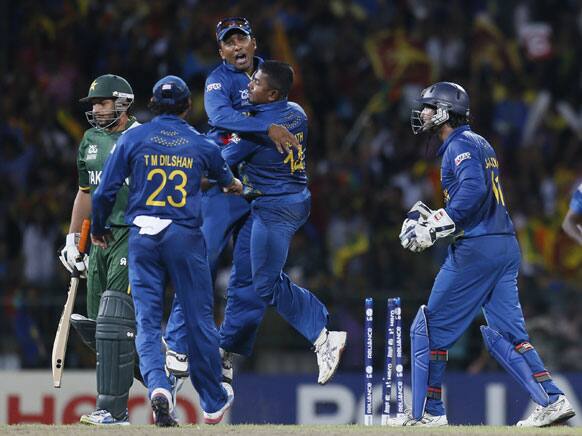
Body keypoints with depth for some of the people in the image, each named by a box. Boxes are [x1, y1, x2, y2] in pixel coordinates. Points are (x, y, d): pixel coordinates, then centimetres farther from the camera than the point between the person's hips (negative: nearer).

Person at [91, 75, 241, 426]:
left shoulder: (133, 139, 2)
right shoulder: (202, 144, 6)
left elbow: (105, 192, -1)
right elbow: (225, 179, 28)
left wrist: (98, 230, 17)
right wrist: (234, 185, 53)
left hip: (143, 236, 0)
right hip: (185, 236, 0)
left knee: (147, 319, 1)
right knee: (199, 318, 10)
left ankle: (158, 387, -23)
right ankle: (214, 401, 21)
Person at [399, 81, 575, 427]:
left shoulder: (460, 145, -7)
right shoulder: (481, 144, 23)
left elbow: (473, 190, -23)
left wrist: (435, 227, -22)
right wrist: (435, 217, 19)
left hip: (475, 247, -9)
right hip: (507, 246, 9)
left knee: (430, 329, -1)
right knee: (507, 332, 7)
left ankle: (429, 413, 1)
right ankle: (552, 400, -5)